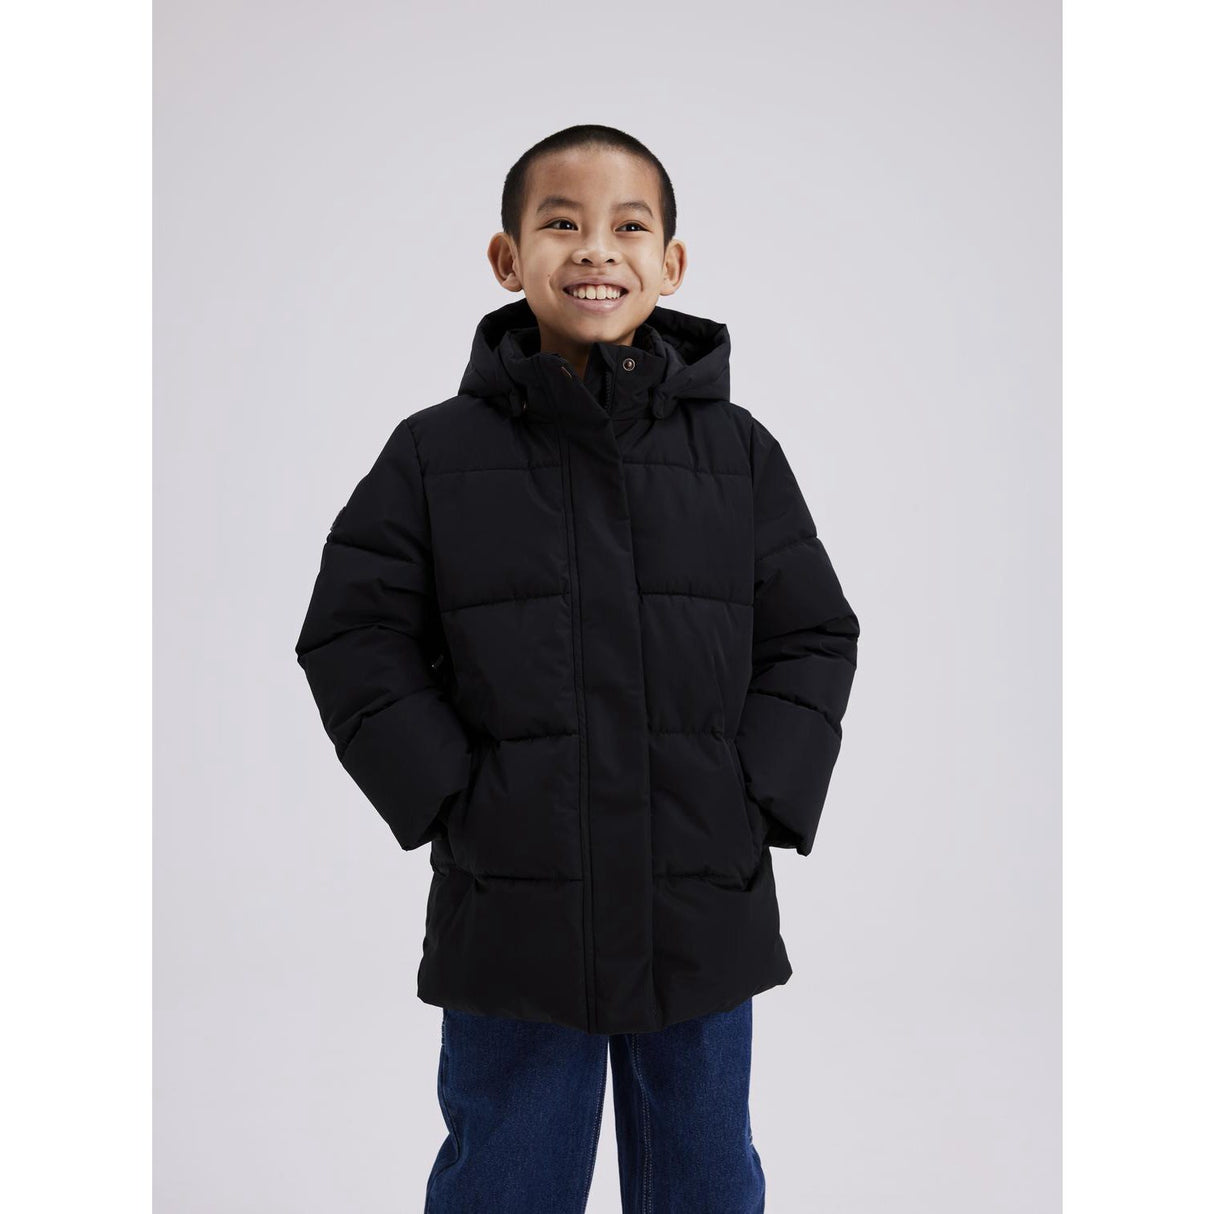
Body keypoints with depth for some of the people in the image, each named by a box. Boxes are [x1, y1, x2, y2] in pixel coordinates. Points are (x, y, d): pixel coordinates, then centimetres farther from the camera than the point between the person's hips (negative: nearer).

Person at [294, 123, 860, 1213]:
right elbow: (352, 641, -1)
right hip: (511, 918, -1)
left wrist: (758, 799, -5)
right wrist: (451, 799, -9)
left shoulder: (740, 454, 2)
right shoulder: (437, 456, -2)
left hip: (703, 911, 2)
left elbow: (814, 638, 6)